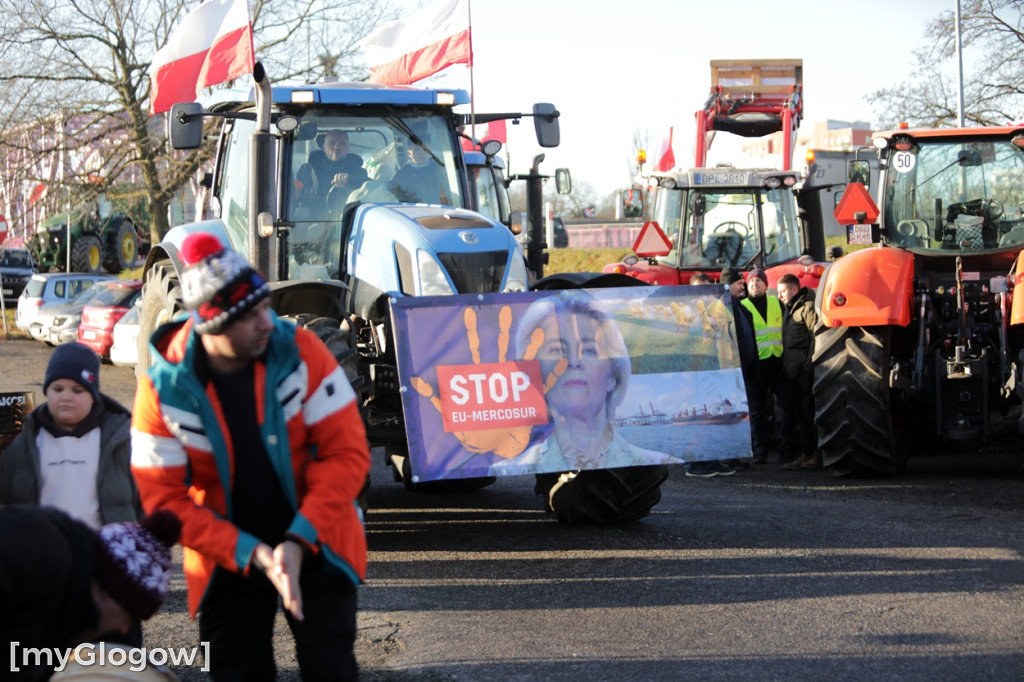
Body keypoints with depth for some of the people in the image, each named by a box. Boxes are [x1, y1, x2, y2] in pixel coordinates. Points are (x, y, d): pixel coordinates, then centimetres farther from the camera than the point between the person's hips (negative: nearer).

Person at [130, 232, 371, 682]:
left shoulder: (299, 351, -16)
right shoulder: (163, 390, -15)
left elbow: (348, 452, -13)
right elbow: (163, 500, -12)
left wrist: (300, 540, -22)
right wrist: (252, 554, -21)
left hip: (314, 543, 0)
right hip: (228, 556, 0)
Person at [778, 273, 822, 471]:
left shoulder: (807, 307, -7)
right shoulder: (789, 310, 21)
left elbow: (817, 334, -15)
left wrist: (810, 361, -18)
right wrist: (785, 363, 18)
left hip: (805, 370, -9)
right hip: (792, 370, 9)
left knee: (810, 411, -8)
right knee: (799, 412, 10)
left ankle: (818, 454, -6)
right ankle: (806, 453, 14)